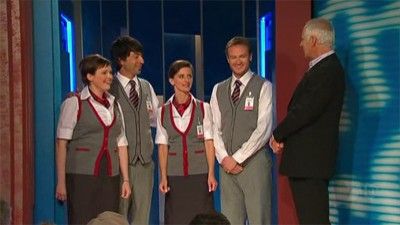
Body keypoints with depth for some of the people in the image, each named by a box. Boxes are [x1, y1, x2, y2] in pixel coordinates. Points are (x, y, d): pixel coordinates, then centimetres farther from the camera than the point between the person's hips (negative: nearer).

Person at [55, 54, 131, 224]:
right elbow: (61, 144, -6)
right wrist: (61, 182, -10)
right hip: (82, 176, -5)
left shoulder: (114, 105, 13)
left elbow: (121, 144, 13)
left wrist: (126, 180, 9)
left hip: (110, 178, 5)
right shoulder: (74, 103, -3)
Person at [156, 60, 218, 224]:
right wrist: (163, 177, -2)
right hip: (174, 175, 1)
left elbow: (209, 143, -1)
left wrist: (211, 174, -6)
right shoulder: (163, 112, 5)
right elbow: (163, 146, 4)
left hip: (199, 174, -1)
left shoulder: (203, 108, 1)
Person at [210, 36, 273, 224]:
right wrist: (224, 158, -6)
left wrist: (237, 158, -11)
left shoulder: (263, 87, -1)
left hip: (254, 161, -4)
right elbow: (214, 128, 9)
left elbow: (263, 129, -10)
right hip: (227, 164, 4)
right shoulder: (218, 90, 13)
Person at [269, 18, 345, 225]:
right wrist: (282, 136, 2)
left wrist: (278, 135, -7)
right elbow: (301, 108, 15)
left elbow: (306, 111, -21)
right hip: (307, 160, 10)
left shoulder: (327, 70, -15)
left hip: (310, 159, -10)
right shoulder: (325, 68, 16)